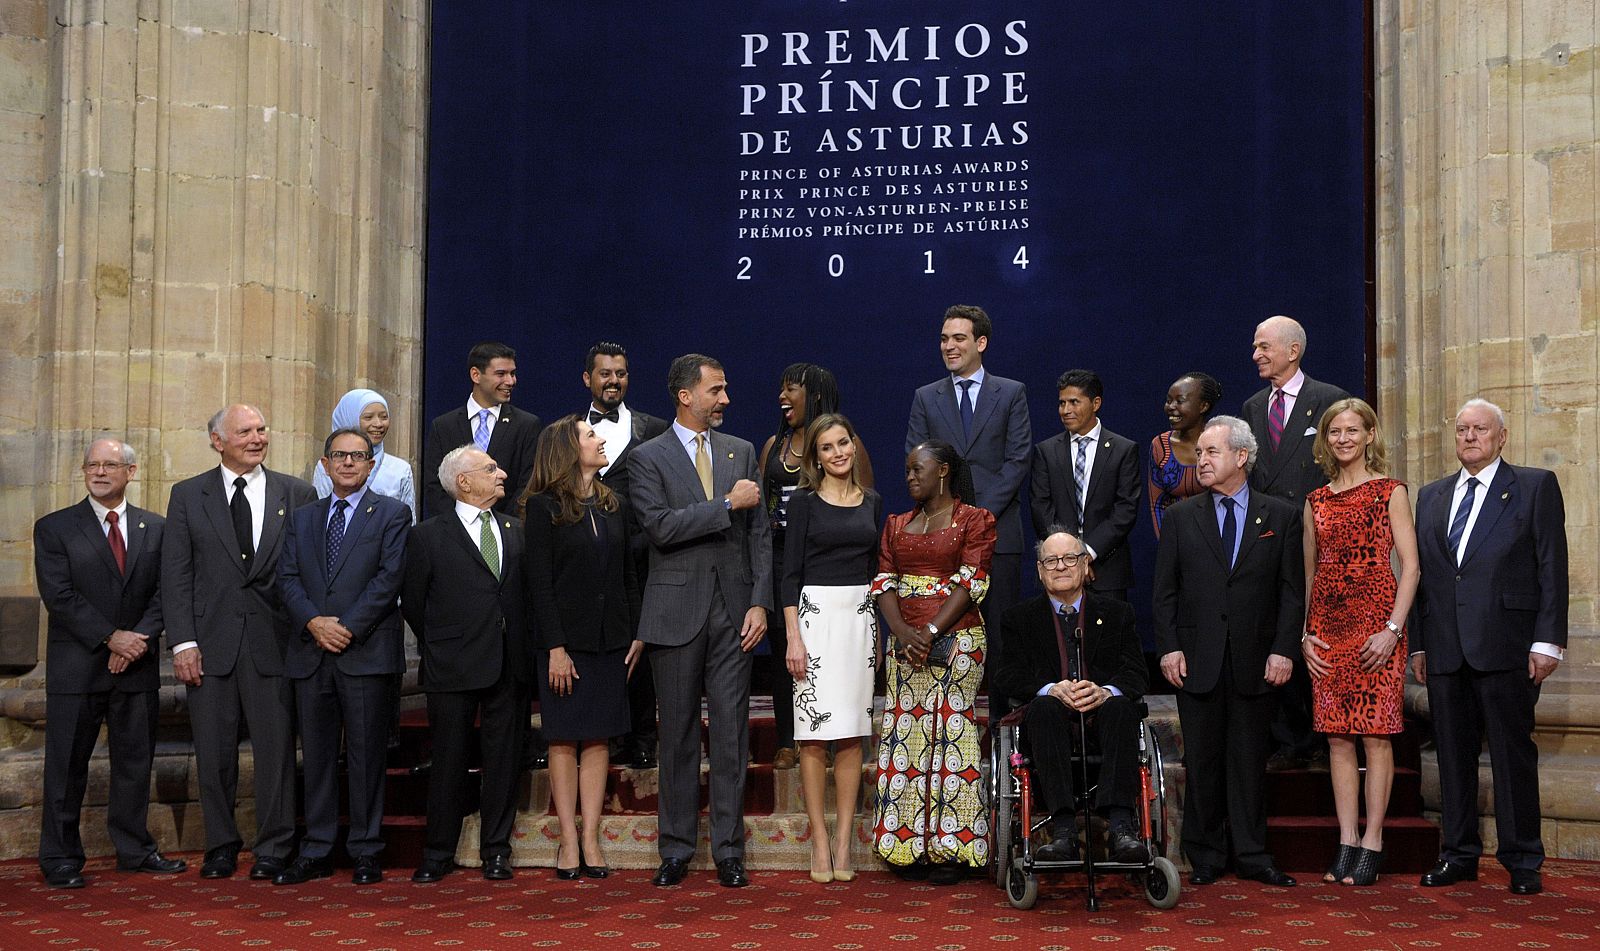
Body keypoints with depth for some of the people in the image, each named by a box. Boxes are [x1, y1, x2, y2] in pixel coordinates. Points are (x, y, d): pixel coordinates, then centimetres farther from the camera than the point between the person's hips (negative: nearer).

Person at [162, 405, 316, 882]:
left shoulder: (297, 494, 6)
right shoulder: (188, 496, 7)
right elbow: (175, 575, 3)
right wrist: (183, 643, -5)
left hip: (274, 641, -1)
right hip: (211, 642, 1)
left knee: (276, 749, 1)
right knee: (214, 753, 7)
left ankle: (273, 850, 11)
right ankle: (220, 847, 20)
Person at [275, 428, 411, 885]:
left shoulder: (392, 514, 4)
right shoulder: (303, 518, 17)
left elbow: (390, 577, -7)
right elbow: (287, 577, 8)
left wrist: (347, 626, -14)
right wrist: (314, 621, -10)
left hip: (367, 653, -4)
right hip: (311, 654, 4)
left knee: (366, 755, 0)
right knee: (316, 756, 8)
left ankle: (366, 852, 8)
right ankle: (316, 853, 14)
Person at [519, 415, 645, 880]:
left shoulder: (614, 505, 11)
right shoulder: (544, 506, -4)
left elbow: (629, 576, 12)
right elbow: (539, 581, -9)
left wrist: (637, 634, 2)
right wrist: (555, 648, -14)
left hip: (610, 639, 5)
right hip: (564, 638, -4)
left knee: (598, 740, 5)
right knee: (564, 740, 2)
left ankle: (591, 839, 9)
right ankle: (569, 841, 7)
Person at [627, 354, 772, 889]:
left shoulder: (742, 452, 11)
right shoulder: (648, 458, 1)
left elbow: (759, 533, 8)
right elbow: (660, 526, -14)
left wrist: (760, 602, -1)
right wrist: (726, 504, -15)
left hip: (733, 610, 2)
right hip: (677, 612, -2)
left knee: (732, 733, 2)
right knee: (678, 735, 5)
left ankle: (728, 850, 10)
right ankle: (676, 849, 15)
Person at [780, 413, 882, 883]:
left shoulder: (872, 502, 12)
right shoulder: (804, 501, 0)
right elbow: (790, 572, -3)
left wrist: (878, 633, 14)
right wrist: (793, 636, -11)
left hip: (860, 617, 4)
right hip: (816, 613, -4)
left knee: (852, 733, 3)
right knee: (814, 732, -4)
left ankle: (844, 840, 8)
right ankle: (820, 840, 3)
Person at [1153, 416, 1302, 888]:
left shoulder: (1281, 516, 4)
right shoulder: (1180, 517, 7)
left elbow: (1292, 590, 3)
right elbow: (1165, 591, 5)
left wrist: (1283, 650, -5)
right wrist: (1168, 647, -4)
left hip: (1255, 661, -1)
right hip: (1197, 659, 1)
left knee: (1249, 760, 5)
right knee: (1202, 761, 5)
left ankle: (1252, 856, 14)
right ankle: (1205, 857, 14)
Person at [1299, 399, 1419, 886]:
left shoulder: (1390, 492, 2)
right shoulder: (1316, 502, 14)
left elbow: (1410, 566, -3)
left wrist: (1393, 628, -12)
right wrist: (1304, 635, 6)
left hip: (1376, 622, -4)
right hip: (1327, 627, 4)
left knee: (1375, 735, -4)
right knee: (1337, 736, 3)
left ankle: (1372, 842, 2)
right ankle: (1346, 841, 8)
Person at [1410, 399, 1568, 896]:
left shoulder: (1536, 486, 3)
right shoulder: (1431, 496, 16)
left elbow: (1551, 567, -3)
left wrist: (1548, 640, -10)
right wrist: (1418, 642, 11)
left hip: (1506, 646, -4)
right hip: (1445, 649, 4)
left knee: (1514, 754, 1)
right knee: (1453, 755, 9)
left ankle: (1522, 863, 10)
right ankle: (1459, 855, 18)